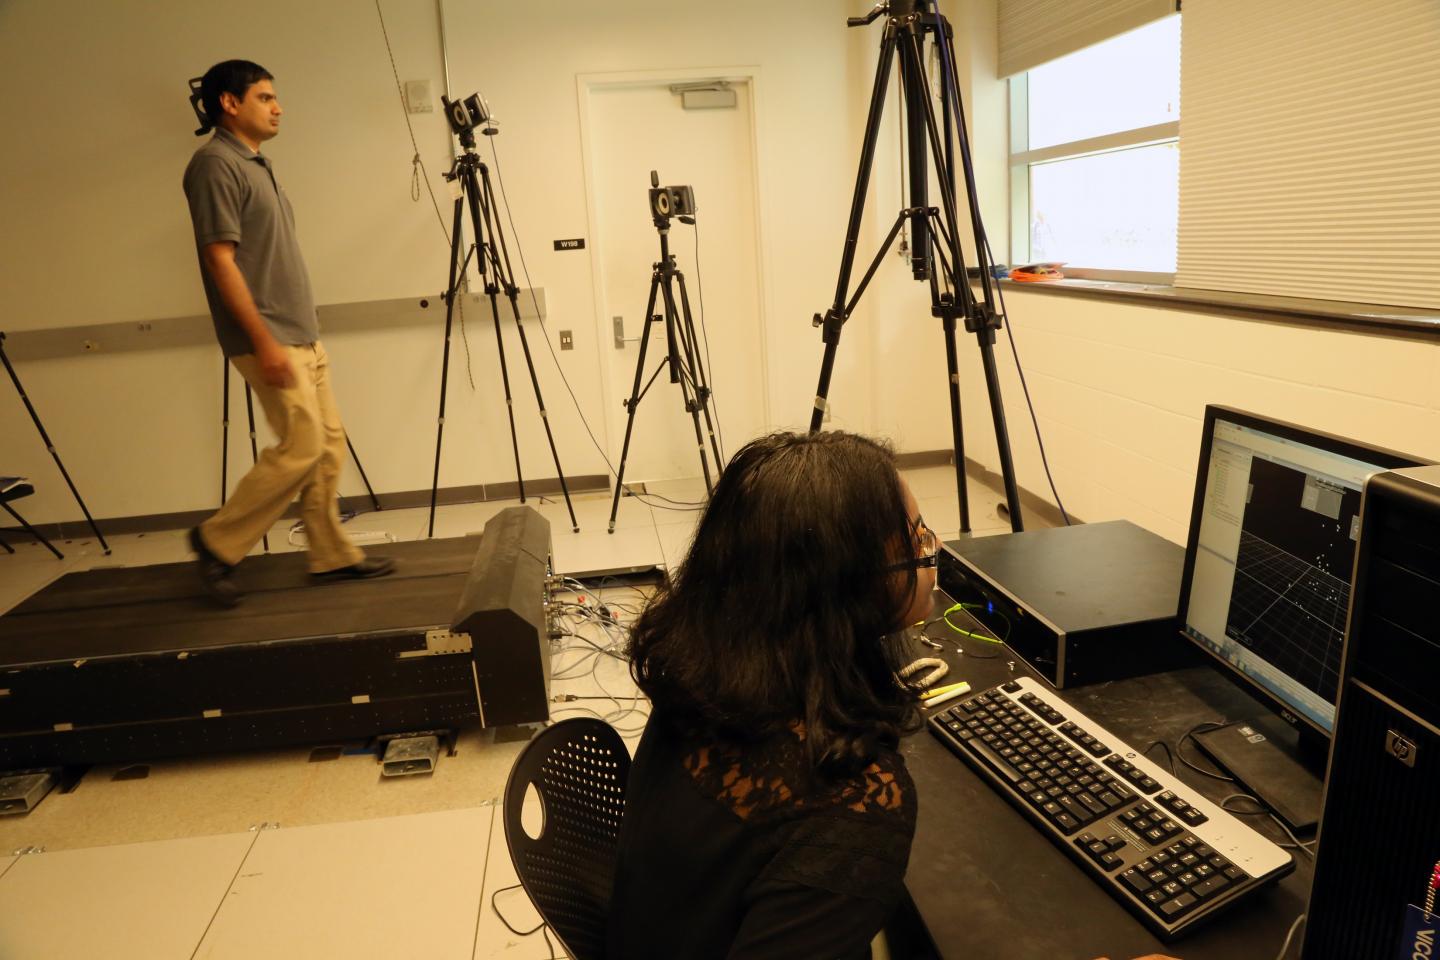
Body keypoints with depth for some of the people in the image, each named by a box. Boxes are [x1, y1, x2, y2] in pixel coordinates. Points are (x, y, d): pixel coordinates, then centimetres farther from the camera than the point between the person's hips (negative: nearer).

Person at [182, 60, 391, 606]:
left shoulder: (258, 163, 18)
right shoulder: (216, 164, -11)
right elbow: (221, 259, -18)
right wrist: (264, 341, -22)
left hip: (301, 334, 10)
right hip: (268, 339, -10)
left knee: (328, 445, 8)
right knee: (301, 447, -10)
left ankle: (331, 555, 15)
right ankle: (218, 543, 5)